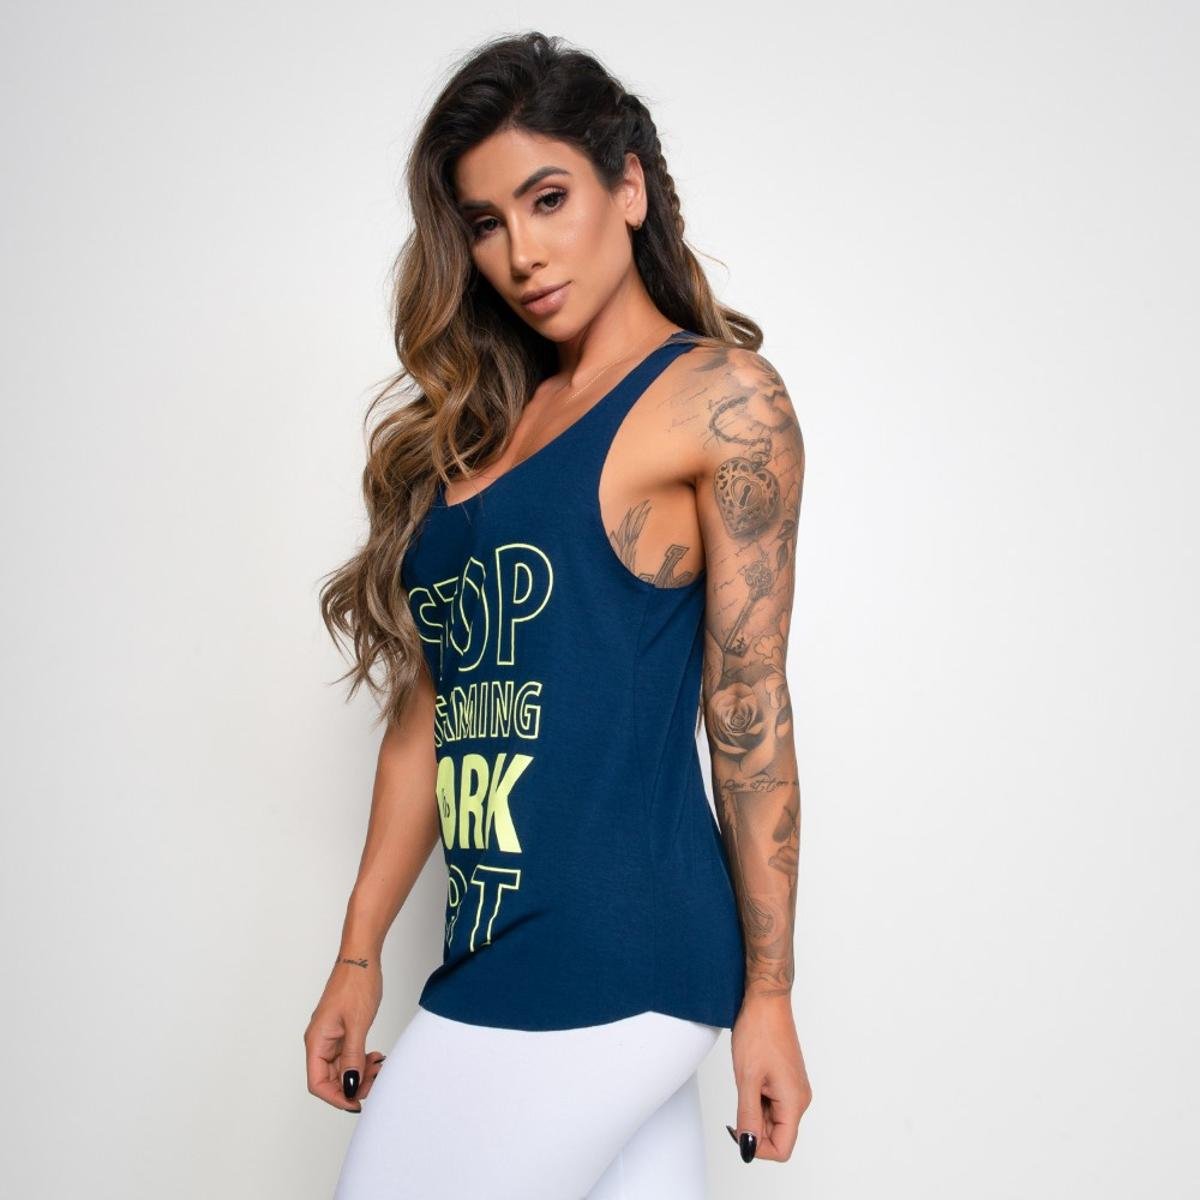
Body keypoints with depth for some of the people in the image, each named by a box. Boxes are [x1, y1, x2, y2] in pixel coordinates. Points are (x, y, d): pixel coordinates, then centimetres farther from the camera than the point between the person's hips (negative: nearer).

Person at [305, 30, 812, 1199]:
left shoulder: (722, 396, -1)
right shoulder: (478, 425, 16)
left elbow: (748, 712, -5)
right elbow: (427, 707, 14)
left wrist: (768, 995, -4)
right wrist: (359, 956, 13)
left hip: (608, 959, -5)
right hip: (499, 949, 6)